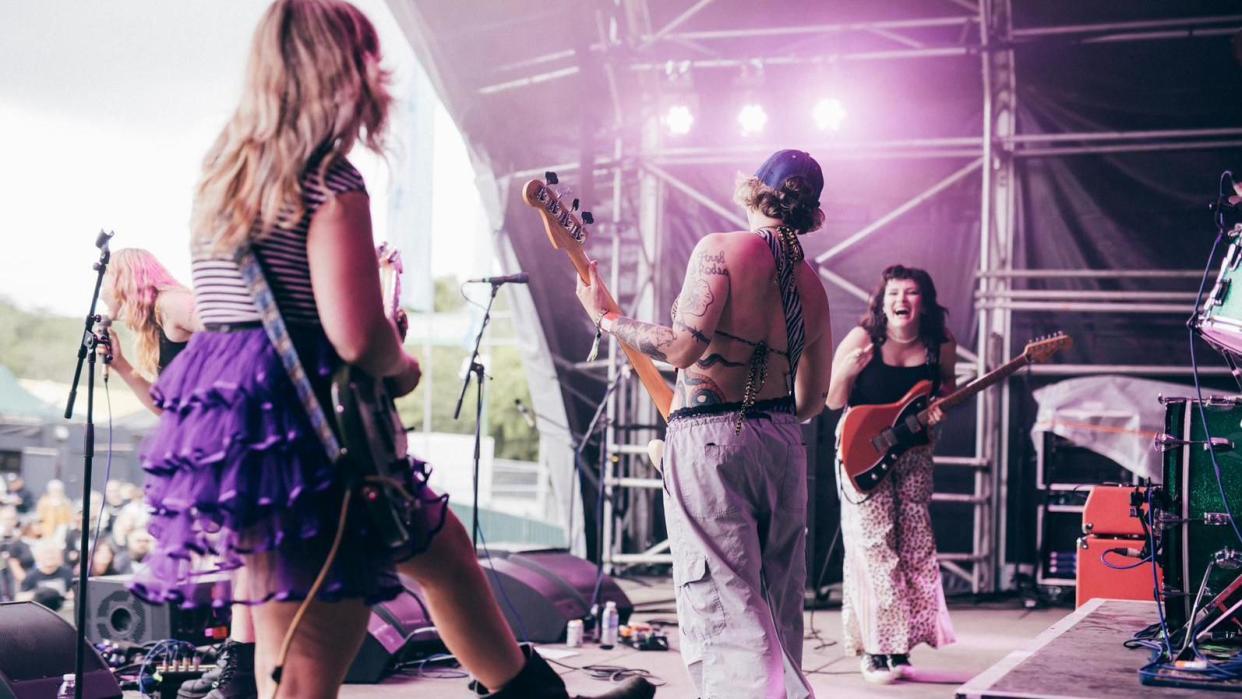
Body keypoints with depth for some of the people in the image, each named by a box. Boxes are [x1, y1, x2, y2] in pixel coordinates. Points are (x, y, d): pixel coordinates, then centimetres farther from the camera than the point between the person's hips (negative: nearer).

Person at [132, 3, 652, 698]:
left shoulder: (223, 173, 11)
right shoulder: (332, 181, -14)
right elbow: (359, 337, -23)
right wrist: (406, 368, -2)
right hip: (297, 439, -9)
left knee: (443, 543, 25)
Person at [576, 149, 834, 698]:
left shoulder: (721, 249, -7)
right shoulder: (811, 285, 14)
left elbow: (683, 347, -18)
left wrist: (605, 317, -5)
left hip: (710, 441, -7)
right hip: (783, 446, 7)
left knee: (724, 613, -10)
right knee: (777, 613, 15)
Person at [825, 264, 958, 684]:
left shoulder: (940, 346, -4)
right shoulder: (862, 338, -13)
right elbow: (834, 402, -6)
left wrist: (942, 404, -8)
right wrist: (847, 372, -26)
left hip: (912, 455, 4)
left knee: (915, 550, 3)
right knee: (875, 549, -7)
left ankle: (901, 647, 15)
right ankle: (875, 649, 0)